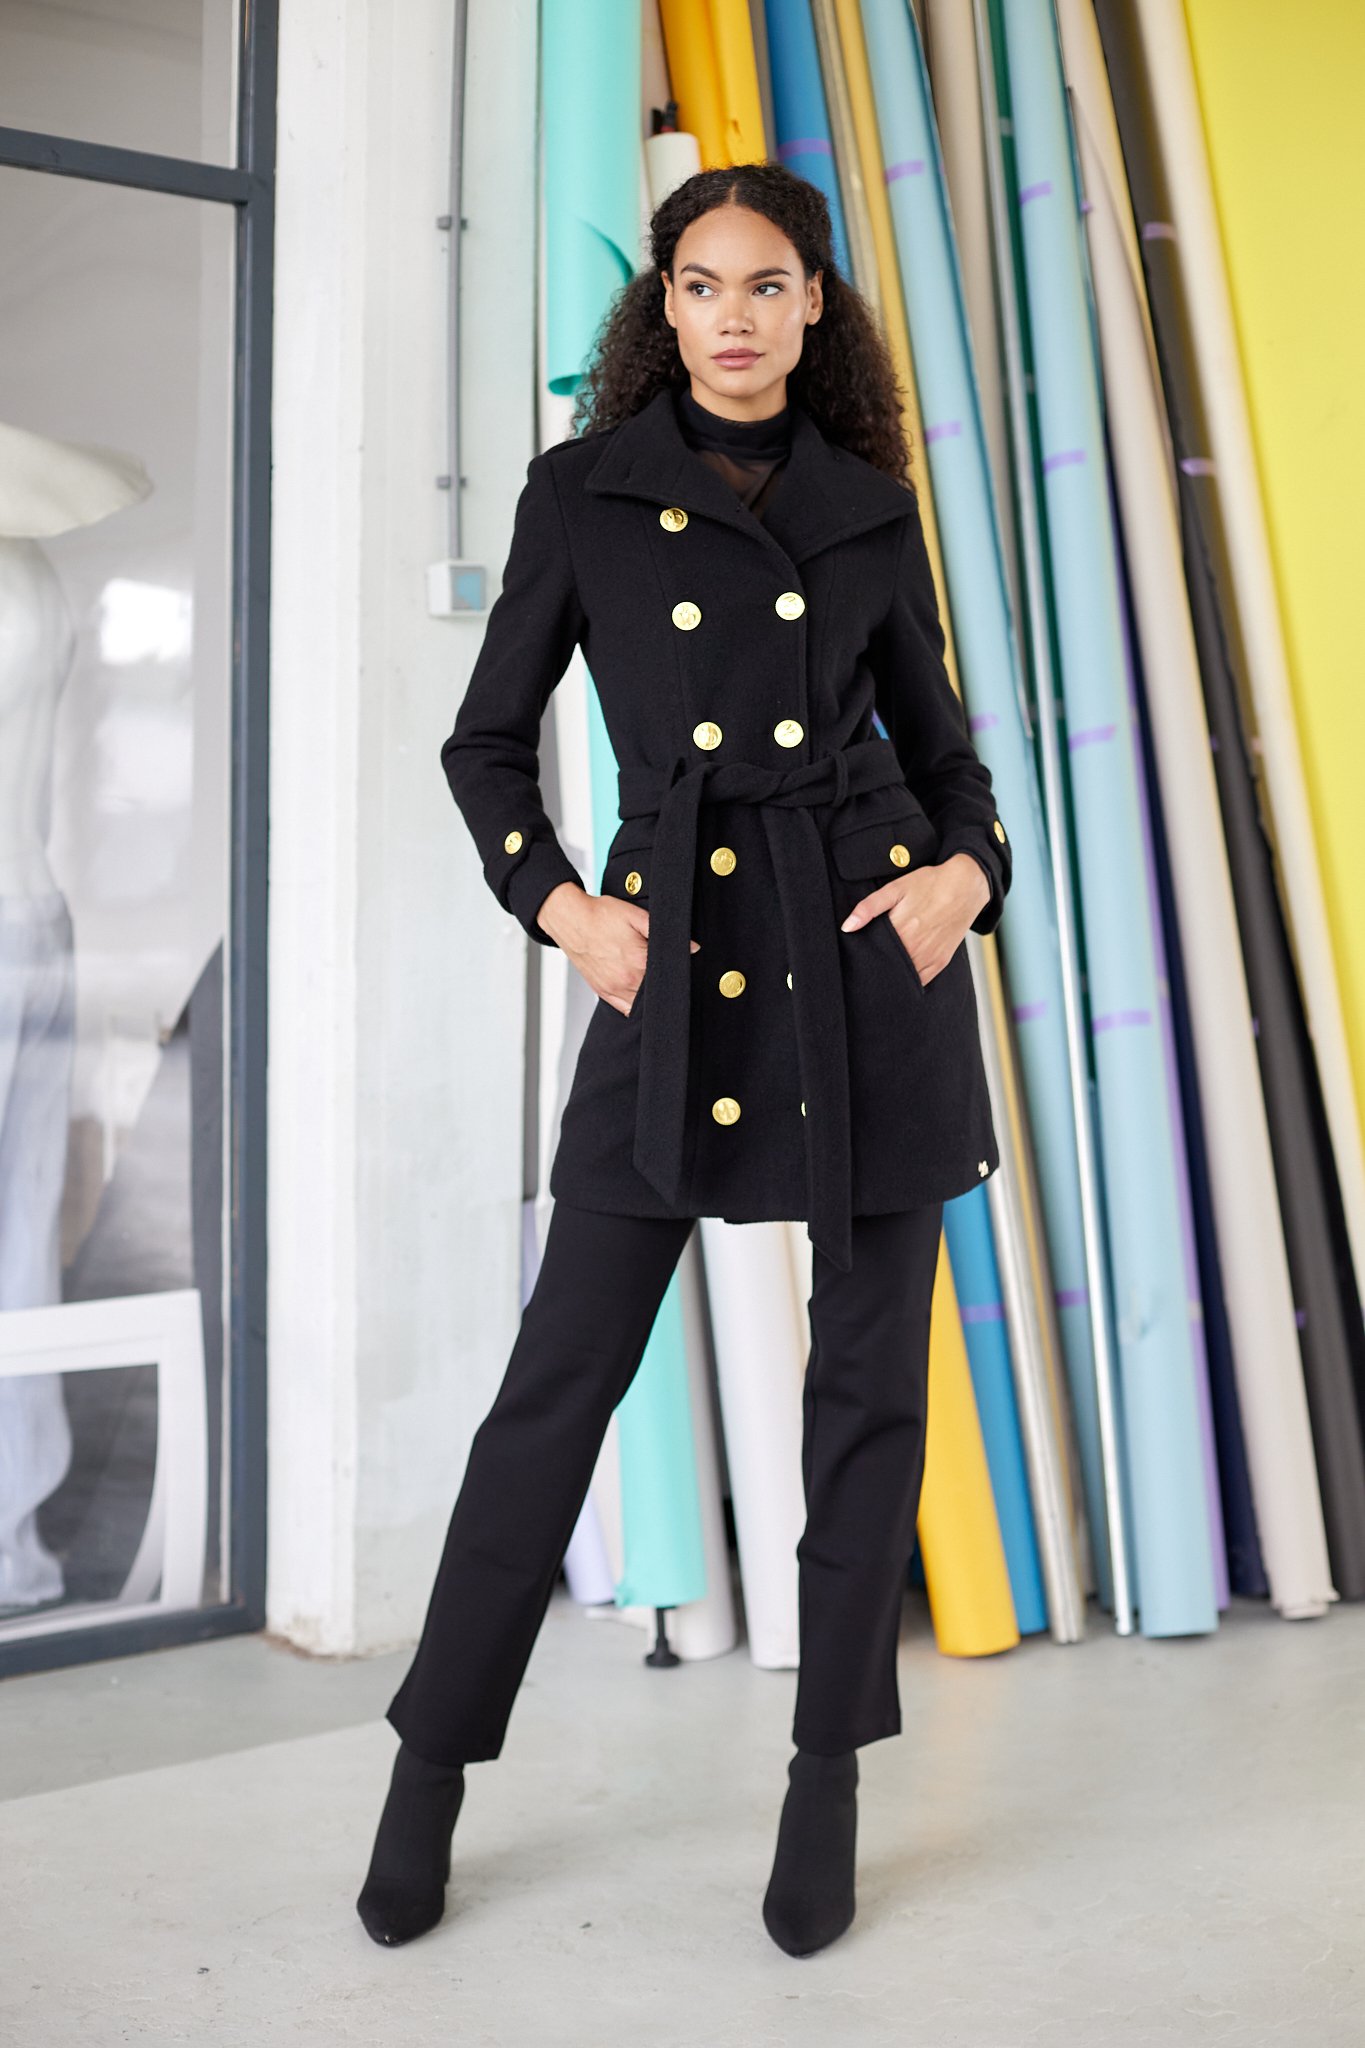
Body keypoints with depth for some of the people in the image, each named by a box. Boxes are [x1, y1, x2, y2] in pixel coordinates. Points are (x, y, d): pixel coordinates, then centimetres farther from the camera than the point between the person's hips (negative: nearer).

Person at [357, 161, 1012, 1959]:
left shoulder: (873, 509, 10)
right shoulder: (585, 491, 6)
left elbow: (942, 748, 15)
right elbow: (486, 742, 9)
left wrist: (970, 874, -5)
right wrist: (560, 905, -5)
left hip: (870, 957, 2)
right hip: (676, 956, -1)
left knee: (871, 1380, 4)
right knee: (562, 1375, 1)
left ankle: (829, 1790, 20)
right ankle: (432, 1771, 18)